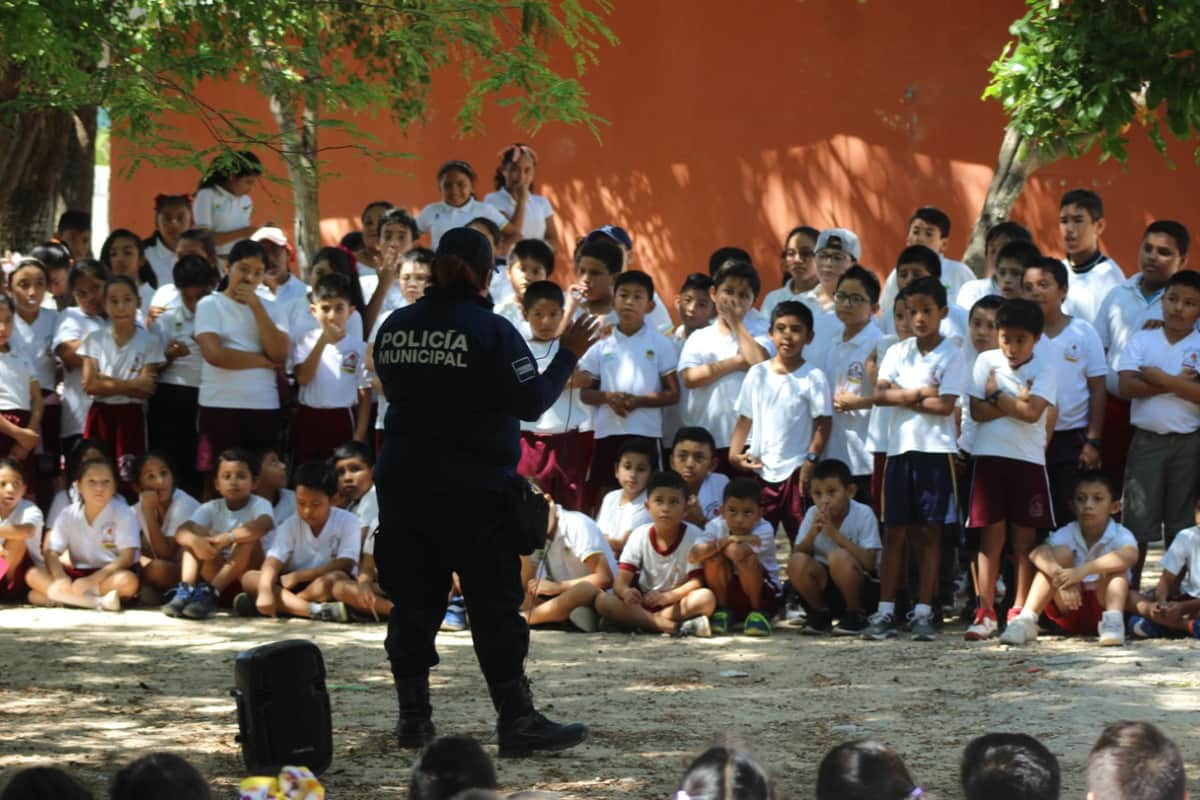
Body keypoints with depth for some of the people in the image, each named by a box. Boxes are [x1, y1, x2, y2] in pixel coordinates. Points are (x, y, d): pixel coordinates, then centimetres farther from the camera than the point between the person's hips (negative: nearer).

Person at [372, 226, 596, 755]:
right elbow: (531, 402, -12)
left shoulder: (395, 328, 6)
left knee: (413, 600, 11)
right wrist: (568, 355, -1)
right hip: (472, 491, -5)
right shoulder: (490, 332, -12)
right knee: (495, 603, -1)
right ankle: (516, 721, -2)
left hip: (403, 486, 5)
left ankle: (413, 716, 13)